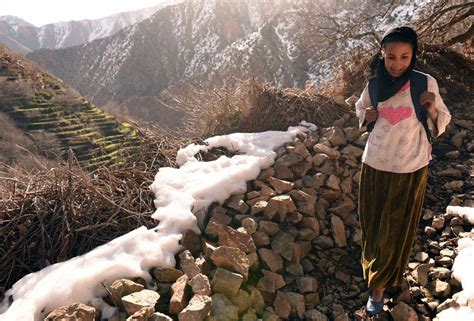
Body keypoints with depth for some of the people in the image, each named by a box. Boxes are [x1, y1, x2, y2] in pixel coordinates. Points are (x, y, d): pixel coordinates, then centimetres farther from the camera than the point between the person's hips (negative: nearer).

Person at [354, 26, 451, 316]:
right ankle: (374, 266, 47)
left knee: (396, 231, 11)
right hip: (375, 166, 2)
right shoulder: (373, 86, -4)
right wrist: (367, 116, -7)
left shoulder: (426, 83, -10)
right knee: (372, 225, 17)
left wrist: (432, 109, -23)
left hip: (410, 170, -2)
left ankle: (379, 285, 29)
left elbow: (441, 126, -2)